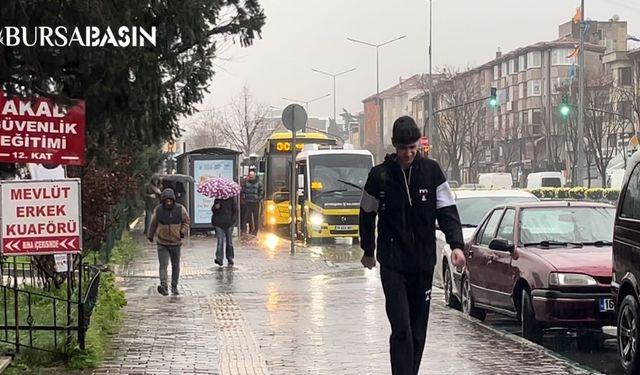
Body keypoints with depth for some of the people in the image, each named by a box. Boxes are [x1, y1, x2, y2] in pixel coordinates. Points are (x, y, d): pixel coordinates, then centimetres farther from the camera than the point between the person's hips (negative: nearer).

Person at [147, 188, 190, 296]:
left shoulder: (180, 209, -7)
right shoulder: (158, 210, -6)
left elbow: (186, 221, 6)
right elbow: (153, 224, 9)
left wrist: (183, 231, -10)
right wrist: (150, 235, 20)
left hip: (176, 242, 2)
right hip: (162, 243, -1)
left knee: (175, 266, 12)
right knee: (163, 265, -15)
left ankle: (174, 287, 26)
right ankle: (163, 286, -25)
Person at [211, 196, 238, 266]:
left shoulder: (232, 199, 4)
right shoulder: (217, 199, 8)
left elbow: (235, 210, 5)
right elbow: (213, 210, 8)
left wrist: (234, 219, -9)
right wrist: (215, 208, -14)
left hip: (229, 223, 0)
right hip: (219, 223, 0)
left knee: (229, 241, 8)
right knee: (220, 240, -11)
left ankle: (230, 259, 19)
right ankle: (219, 258, -17)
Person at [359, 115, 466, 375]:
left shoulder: (431, 171, 1)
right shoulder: (379, 176, -3)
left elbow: (447, 211, -1)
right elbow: (367, 215, 10)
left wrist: (456, 244, -15)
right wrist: (368, 251, 16)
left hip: (424, 263, 2)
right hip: (392, 263, -2)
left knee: (419, 331, 9)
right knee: (401, 329, -12)